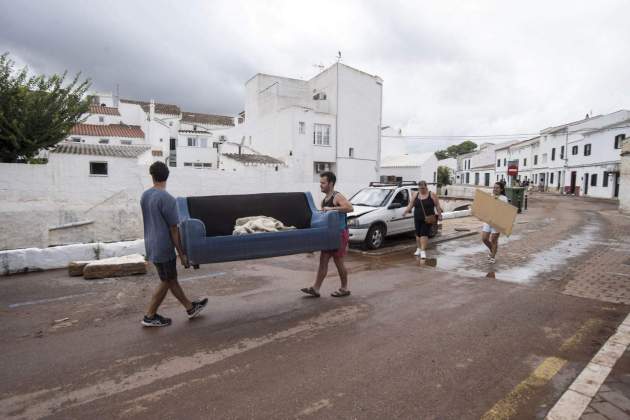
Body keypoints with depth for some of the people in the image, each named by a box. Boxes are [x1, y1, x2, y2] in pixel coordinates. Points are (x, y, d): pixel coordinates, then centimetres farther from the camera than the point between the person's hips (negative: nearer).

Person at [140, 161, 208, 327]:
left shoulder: (144, 196, 4)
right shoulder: (167, 199, -20)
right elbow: (173, 230, -18)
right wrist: (182, 253, -10)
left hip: (151, 246, 8)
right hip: (163, 247, -8)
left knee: (171, 278, 15)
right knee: (166, 282, 8)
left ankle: (190, 307, 28)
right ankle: (150, 316, 18)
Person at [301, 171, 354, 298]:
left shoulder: (337, 197, -13)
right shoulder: (324, 200, 13)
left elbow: (350, 208, -32)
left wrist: (331, 209, -32)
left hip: (339, 233, -8)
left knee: (338, 262, 1)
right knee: (323, 260, 6)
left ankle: (344, 289, 17)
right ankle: (316, 288, 9)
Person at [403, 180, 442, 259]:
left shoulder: (432, 195, -1)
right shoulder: (415, 195, 8)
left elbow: (437, 206, 0)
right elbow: (410, 204, 8)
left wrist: (439, 215, -4)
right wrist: (405, 212, -3)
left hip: (428, 219, -4)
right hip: (417, 219, 4)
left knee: (424, 234, -10)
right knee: (418, 233, 9)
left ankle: (423, 251, -10)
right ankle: (418, 248, 24)